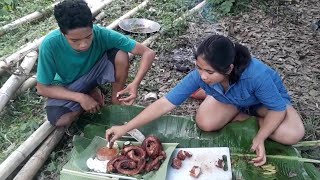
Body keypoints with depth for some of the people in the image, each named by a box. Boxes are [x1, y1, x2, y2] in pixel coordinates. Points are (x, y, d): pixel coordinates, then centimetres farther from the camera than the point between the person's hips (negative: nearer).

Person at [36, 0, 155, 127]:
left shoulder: (102, 34, -31)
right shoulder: (50, 45, -33)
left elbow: (148, 53, -28)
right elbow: (42, 88, -20)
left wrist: (135, 83, -43)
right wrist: (80, 97, -28)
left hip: (95, 72, 1)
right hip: (69, 86, 0)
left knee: (121, 54, -29)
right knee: (59, 120, -27)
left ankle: (116, 100, -5)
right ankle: (92, 94, 2)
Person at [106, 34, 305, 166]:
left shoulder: (256, 74, -44)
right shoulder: (199, 74, -34)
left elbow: (278, 108, -27)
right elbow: (165, 103, -32)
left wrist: (259, 138, -41)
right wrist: (125, 128, -33)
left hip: (269, 97, -2)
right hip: (230, 98, 2)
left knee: (292, 135, -26)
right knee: (205, 123, -24)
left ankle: (255, 114, 3)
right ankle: (244, 112, 4)